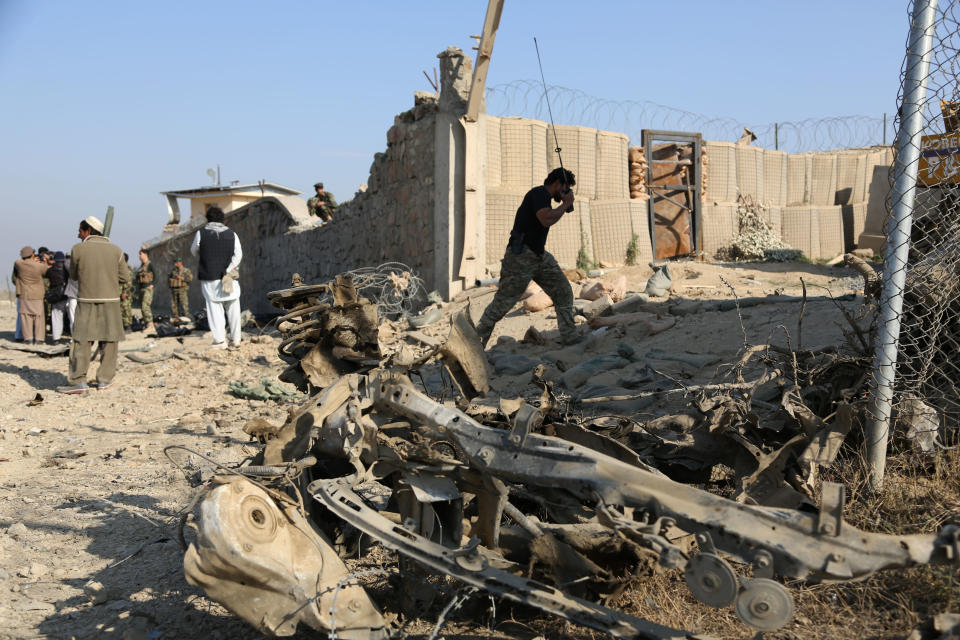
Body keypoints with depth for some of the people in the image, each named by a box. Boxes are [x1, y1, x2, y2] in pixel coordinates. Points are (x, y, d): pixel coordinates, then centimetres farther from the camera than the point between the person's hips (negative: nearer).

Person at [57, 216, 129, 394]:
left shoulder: (78, 249, -3)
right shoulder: (115, 250, 3)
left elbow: (74, 275, 8)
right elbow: (124, 278, 4)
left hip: (87, 301, -2)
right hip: (111, 300, 2)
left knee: (81, 341, 2)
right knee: (109, 342, 9)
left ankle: (78, 381, -3)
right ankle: (104, 380, 12)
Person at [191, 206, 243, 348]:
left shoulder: (201, 233, -3)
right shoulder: (232, 234, 3)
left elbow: (194, 251, 11)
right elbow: (238, 255, -5)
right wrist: (227, 271, -9)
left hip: (209, 278, -2)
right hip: (229, 278, 2)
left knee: (215, 309, 2)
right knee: (233, 308, 11)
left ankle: (220, 341, -2)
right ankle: (235, 339, 14)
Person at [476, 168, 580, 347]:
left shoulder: (543, 197, 16)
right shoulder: (539, 193, -13)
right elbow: (546, 220, -29)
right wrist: (566, 204, -14)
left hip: (540, 256, 10)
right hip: (521, 257, -10)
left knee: (563, 292, 4)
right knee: (502, 302, -5)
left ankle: (569, 336, 9)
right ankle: (477, 342, 5)